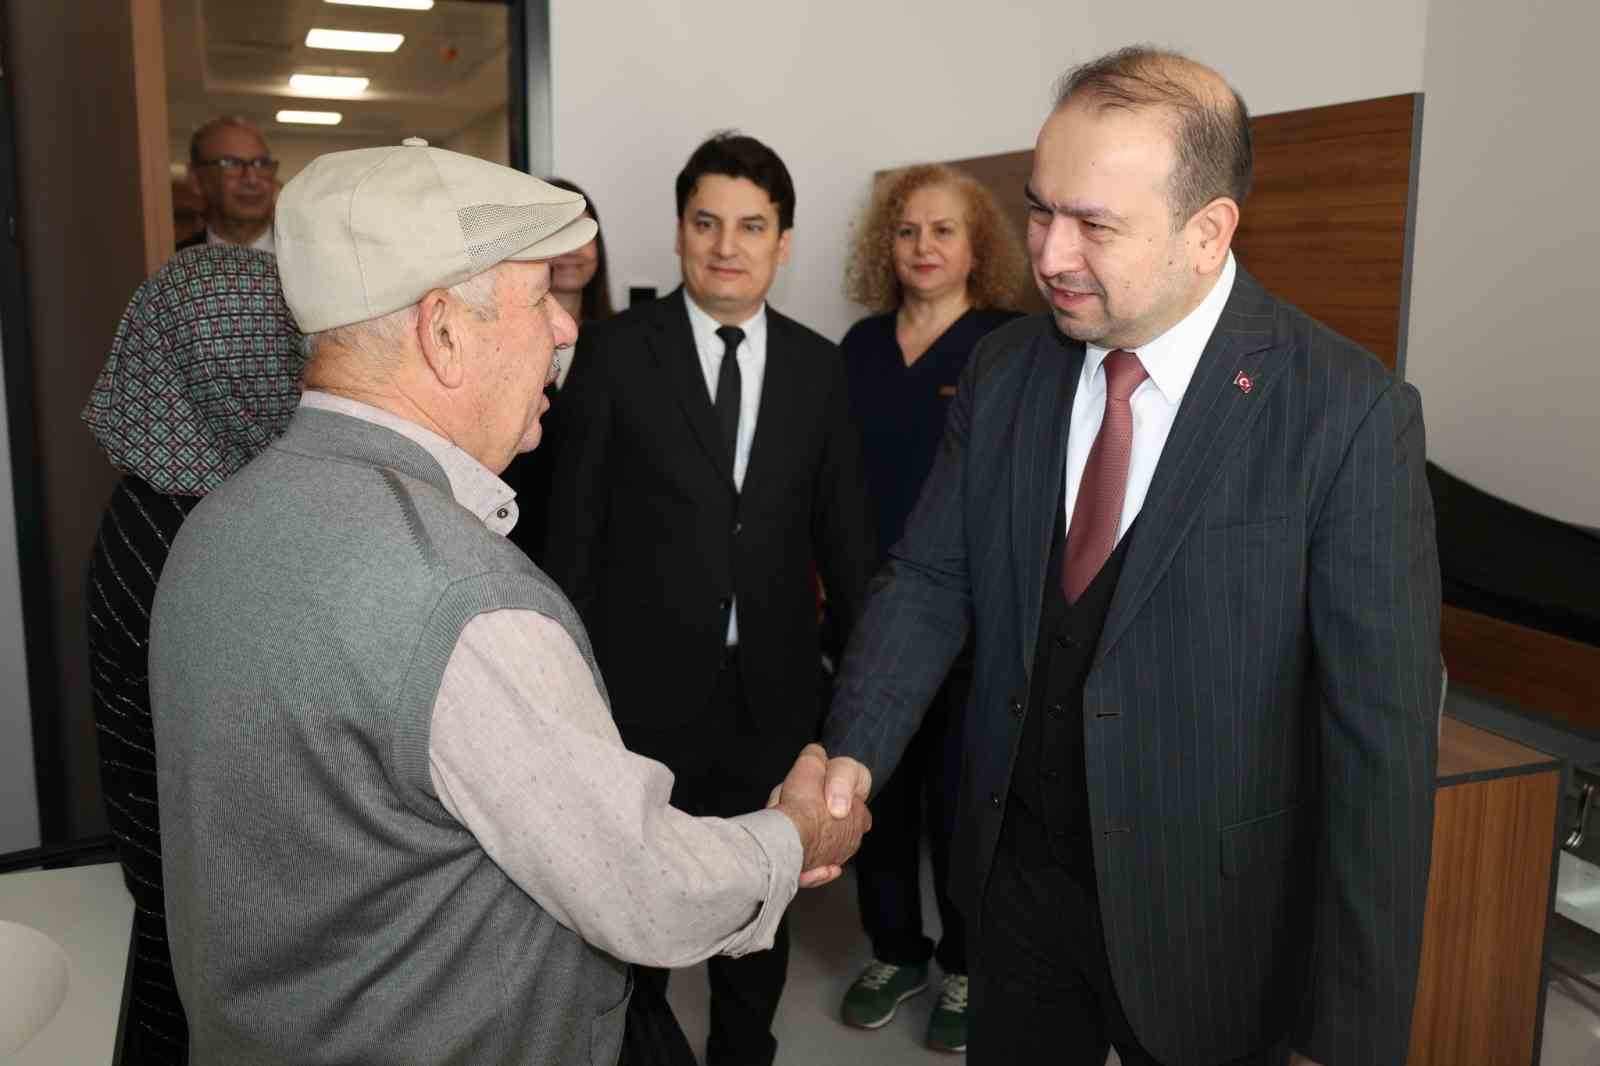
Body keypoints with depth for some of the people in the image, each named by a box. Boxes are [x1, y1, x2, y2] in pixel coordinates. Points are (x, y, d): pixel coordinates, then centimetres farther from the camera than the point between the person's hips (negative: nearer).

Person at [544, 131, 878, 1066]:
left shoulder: (819, 367, 2)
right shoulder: (618, 350, -5)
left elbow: (843, 527, 6)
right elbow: (575, 524, -3)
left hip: (775, 686, 3)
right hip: (646, 684, -2)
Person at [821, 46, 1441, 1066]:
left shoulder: (1351, 414, -18)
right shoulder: (1005, 369, -3)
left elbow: (1381, 740, -18)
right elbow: (930, 581, 0)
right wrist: (854, 755, -17)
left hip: (1207, 917, -3)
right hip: (1019, 872, 4)